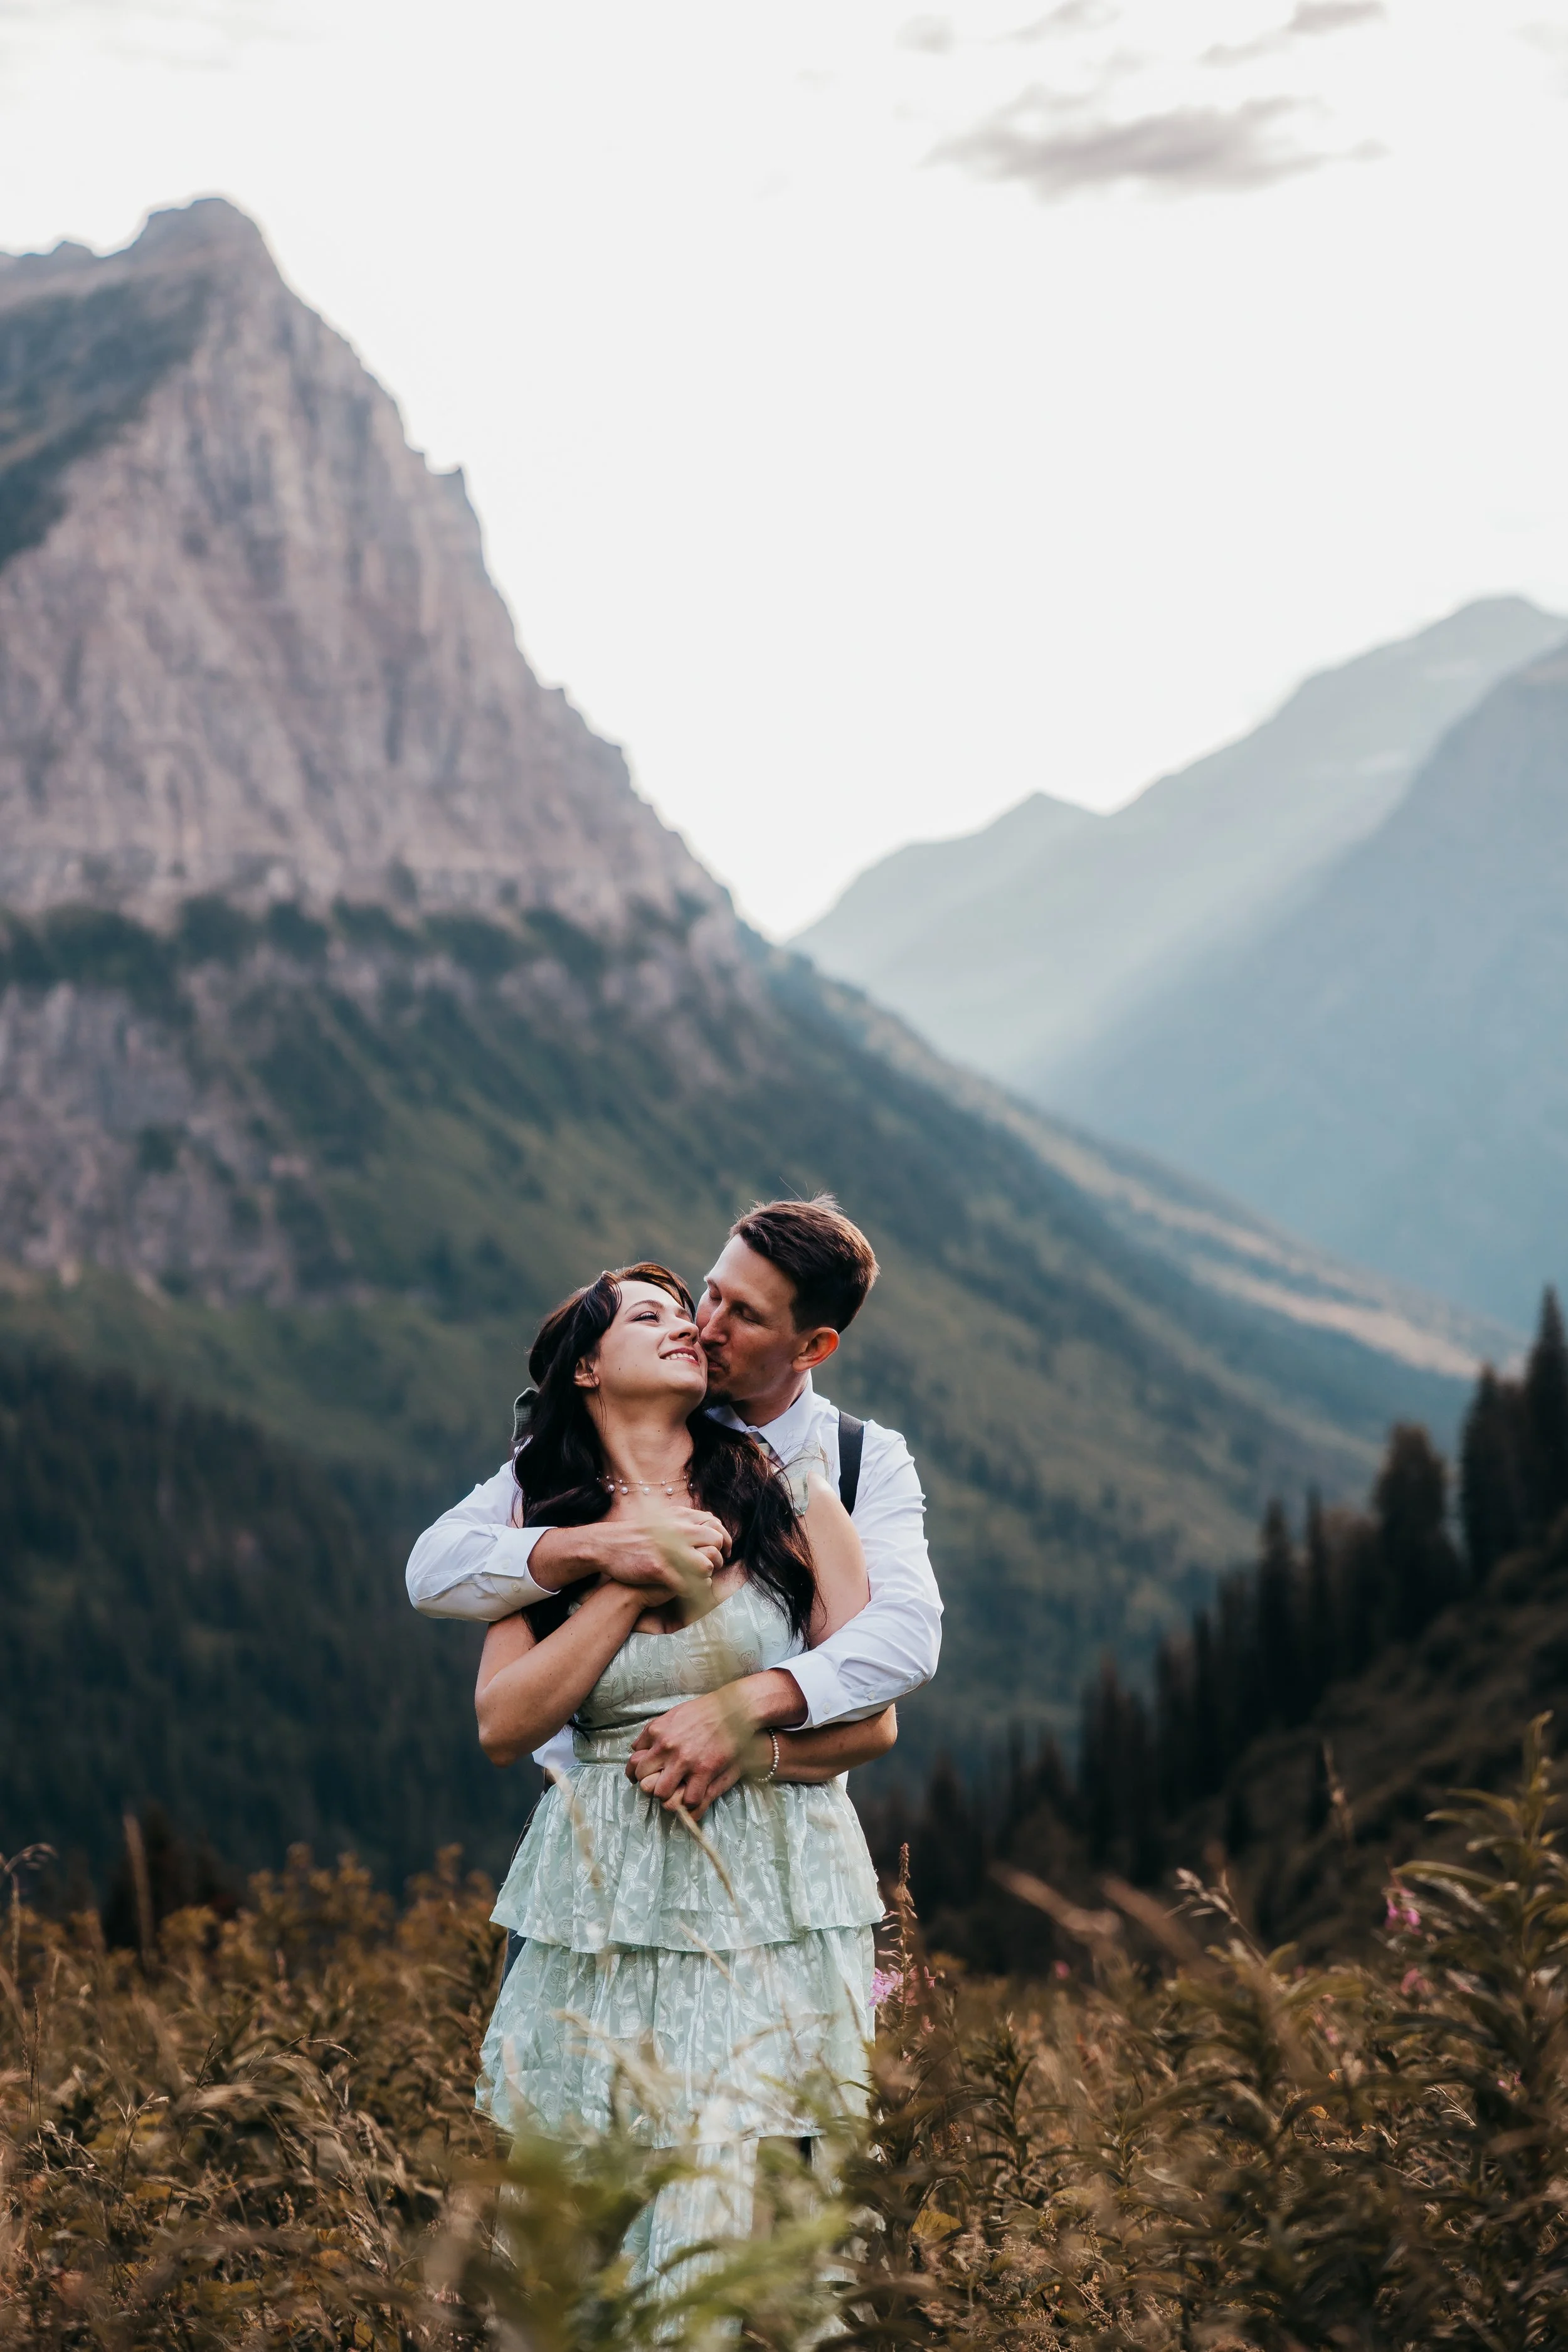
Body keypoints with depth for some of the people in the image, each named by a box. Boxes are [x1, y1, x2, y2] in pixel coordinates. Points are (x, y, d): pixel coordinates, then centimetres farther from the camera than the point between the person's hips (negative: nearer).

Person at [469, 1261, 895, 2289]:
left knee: (734, 2215, -12)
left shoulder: (793, 1504, 5)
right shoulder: (551, 1530, 9)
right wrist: (627, 1586, -8)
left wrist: (747, 1746, -12)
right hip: (606, 1900, 2)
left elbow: (872, 1722, 4)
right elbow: (503, 1724, -2)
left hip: (769, 1905, -1)